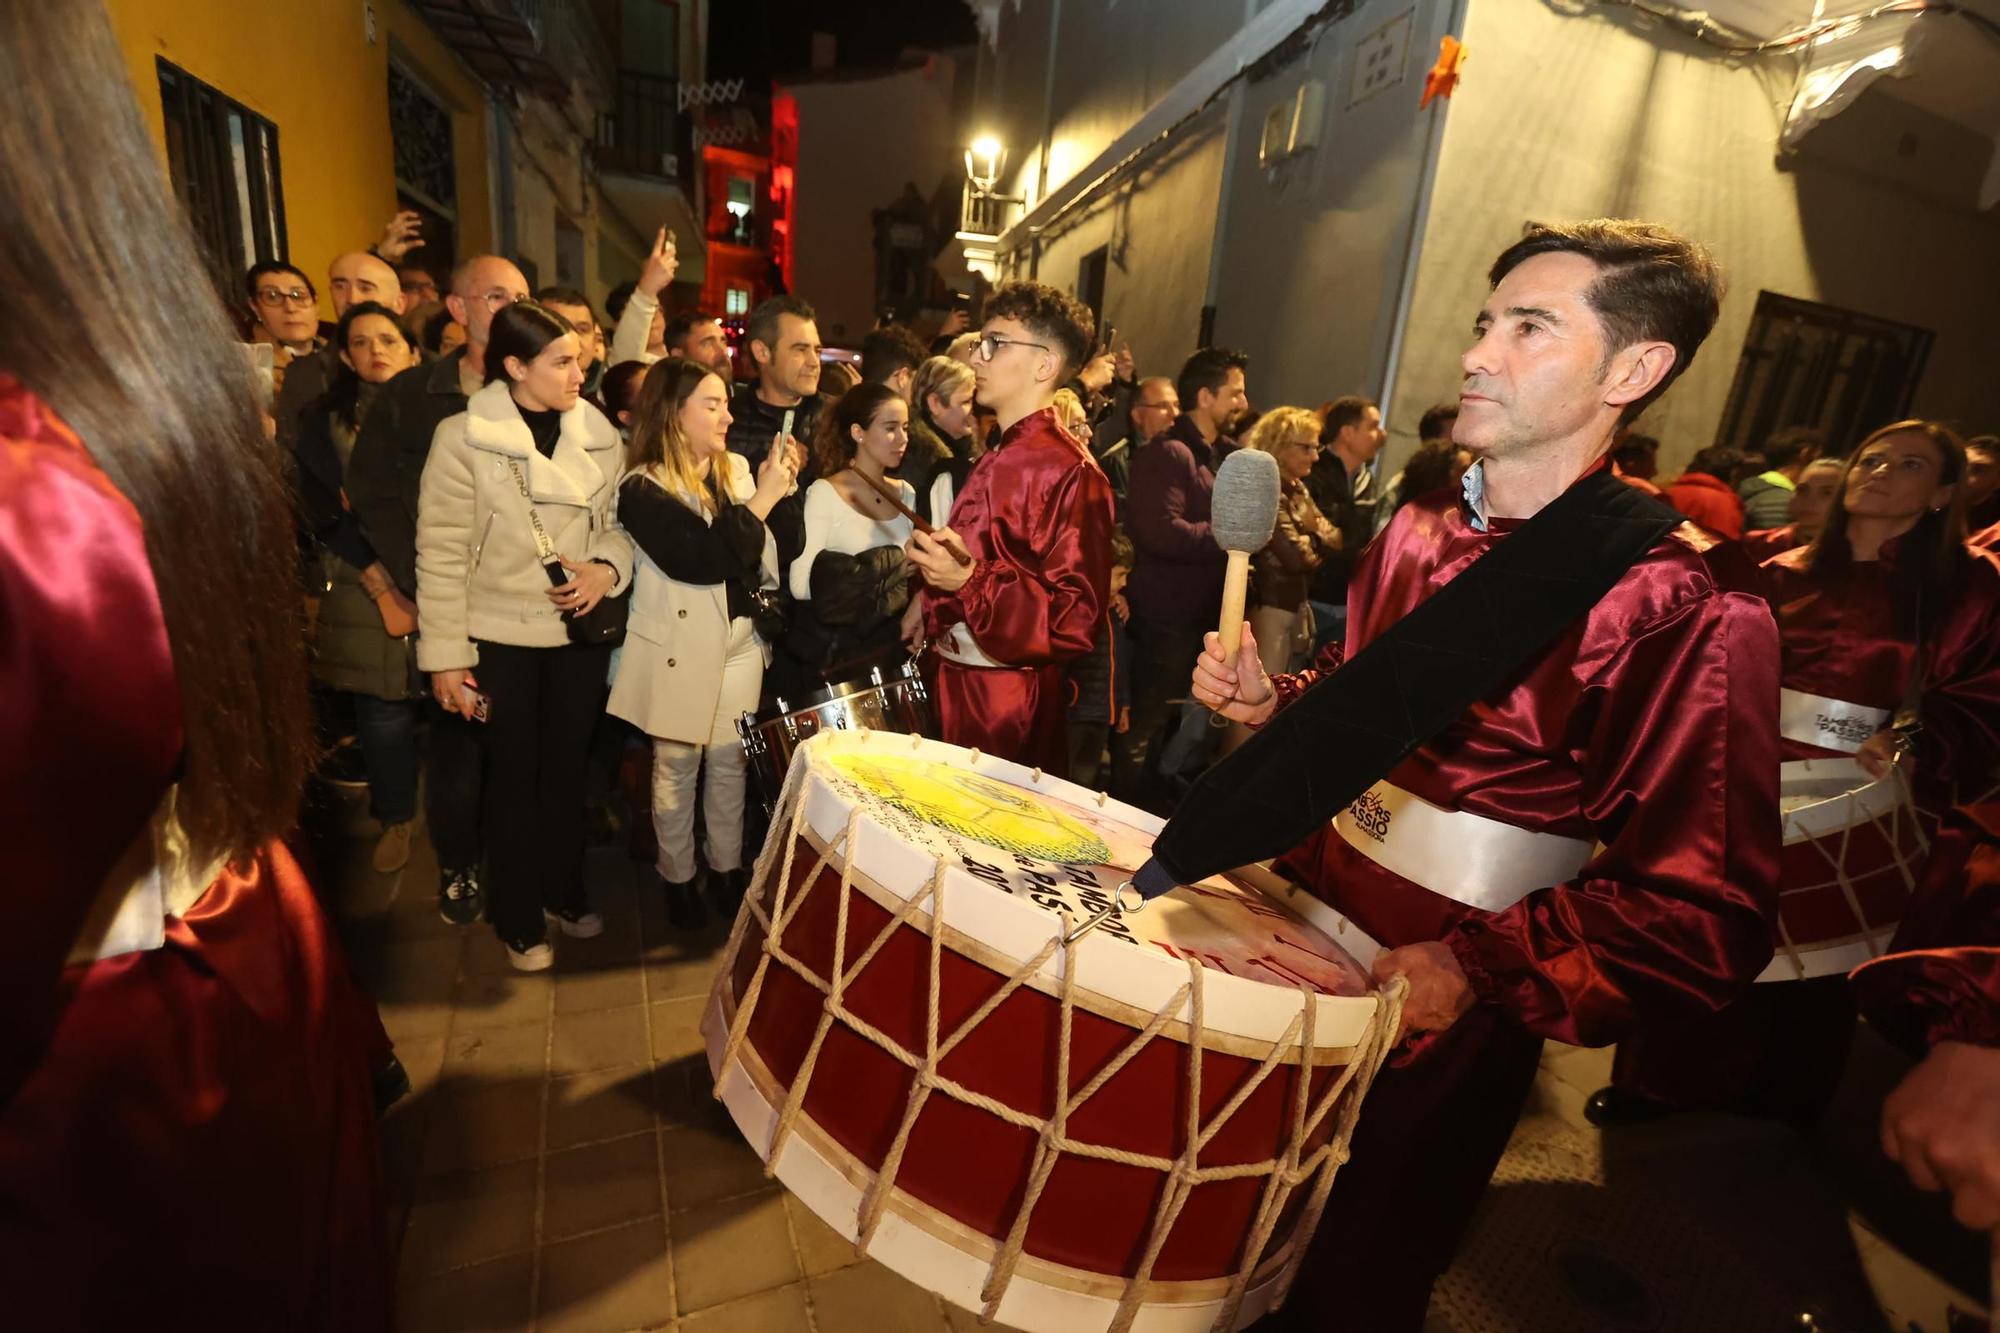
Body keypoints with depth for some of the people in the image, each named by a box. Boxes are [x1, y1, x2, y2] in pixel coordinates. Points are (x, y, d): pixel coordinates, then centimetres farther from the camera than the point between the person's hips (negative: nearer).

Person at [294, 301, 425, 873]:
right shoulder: (326, 421, 8)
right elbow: (324, 513, -1)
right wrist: (382, 584, -11)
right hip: (366, 591, 1)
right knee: (383, 711, 3)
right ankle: (395, 818, 22)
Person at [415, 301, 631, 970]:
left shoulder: (598, 434, -1)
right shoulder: (463, 437, -11)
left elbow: (619, 524, 8)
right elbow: (441, 555, -10)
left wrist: (607, 569, -15)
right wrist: (445, 657, -11)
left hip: (580, 631, 3)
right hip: (500, 637, -3)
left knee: (568, 766, 16)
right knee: (513, 775, 11)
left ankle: (563, 890, 37)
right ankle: (519, 917, 29)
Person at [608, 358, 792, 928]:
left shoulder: (738, 469, 4)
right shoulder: (643, 488, -12)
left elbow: (767, 553, 10)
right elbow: (701, 558, -24)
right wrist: (760, 501, -20)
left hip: (740, 645, 4)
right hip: (680, 652, -4)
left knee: (730, 764, 13)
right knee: (676, 769, 12)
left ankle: (727, 869, 30)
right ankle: (677, 879, 29)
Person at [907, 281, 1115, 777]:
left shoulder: (1069, 470, -17)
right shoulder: (996, 457, 10)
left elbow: (1076, 619, -21)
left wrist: (967, 581, -28)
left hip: (1006, 703, -8)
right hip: (952, 680, 8)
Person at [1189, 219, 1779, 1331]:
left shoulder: (1692, 609, -19)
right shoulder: (1419, 536, 2)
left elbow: (1705, 912, -18)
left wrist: (1478, 967, -25)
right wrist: (1270, 699, -3)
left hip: (1439, 996, -5)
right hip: (1303, 914, 6)